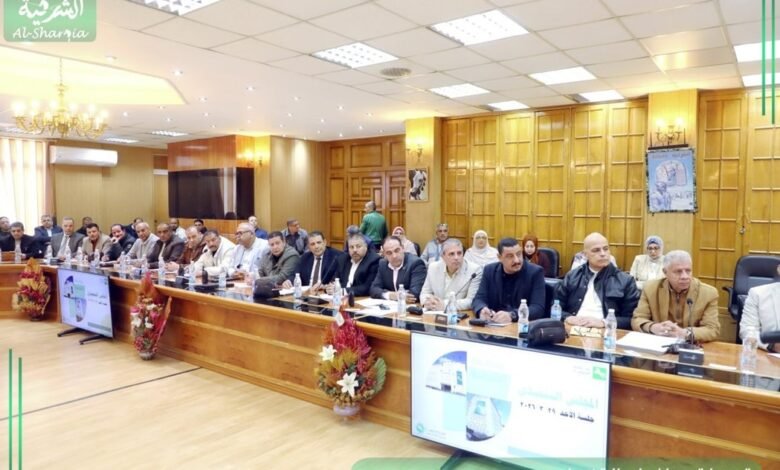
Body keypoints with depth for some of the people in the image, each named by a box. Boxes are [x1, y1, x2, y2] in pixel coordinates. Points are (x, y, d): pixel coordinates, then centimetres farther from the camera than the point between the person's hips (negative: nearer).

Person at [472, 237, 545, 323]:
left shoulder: (535, 272, -7)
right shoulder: (489, 270, 3)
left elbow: (538, 308, -15)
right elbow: (479, 299, 1)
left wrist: (512, 315, -31)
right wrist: (482, 310, -22)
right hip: (495, 325, 2)